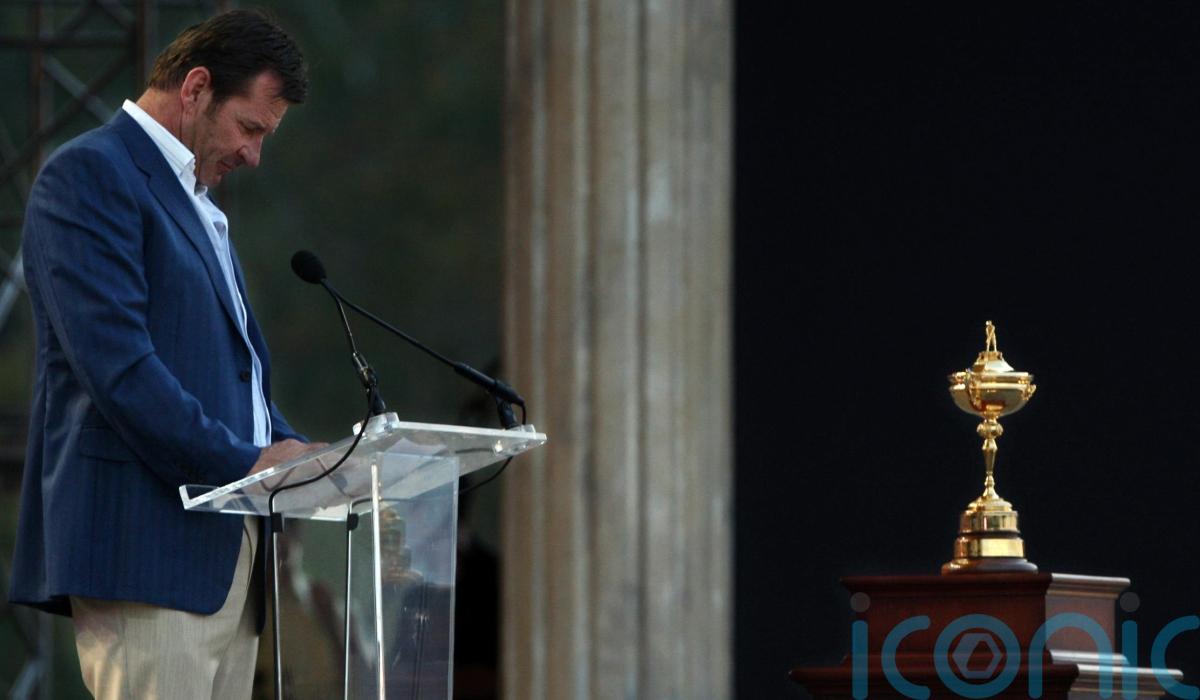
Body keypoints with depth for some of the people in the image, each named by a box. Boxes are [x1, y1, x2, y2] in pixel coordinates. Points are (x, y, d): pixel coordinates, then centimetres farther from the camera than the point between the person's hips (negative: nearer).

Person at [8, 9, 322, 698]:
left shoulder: (199, 205, 26)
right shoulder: (90, 174, -6)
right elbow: (116, 364, -17)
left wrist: (287, 448, 8)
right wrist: (245, 462, -15)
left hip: (226, 551, 9)